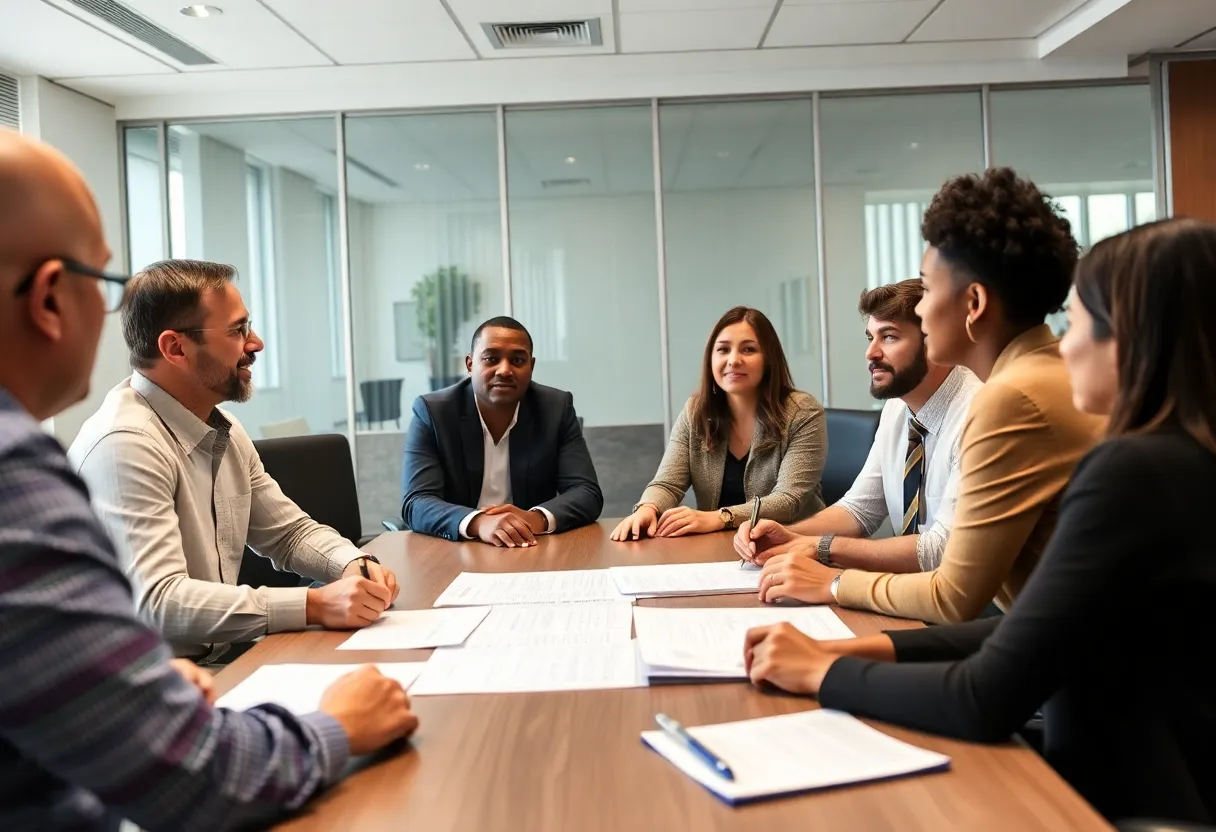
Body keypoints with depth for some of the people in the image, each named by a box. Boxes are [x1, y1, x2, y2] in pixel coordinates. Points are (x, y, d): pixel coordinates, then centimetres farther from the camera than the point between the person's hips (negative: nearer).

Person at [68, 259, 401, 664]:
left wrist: (355, 564, -6)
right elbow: (158, 602, -29)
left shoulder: (223, 430, 6)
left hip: (223, 658, 8)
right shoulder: (124, 445, -21)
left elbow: (290, 532, 14)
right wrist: (315, 605, -32)